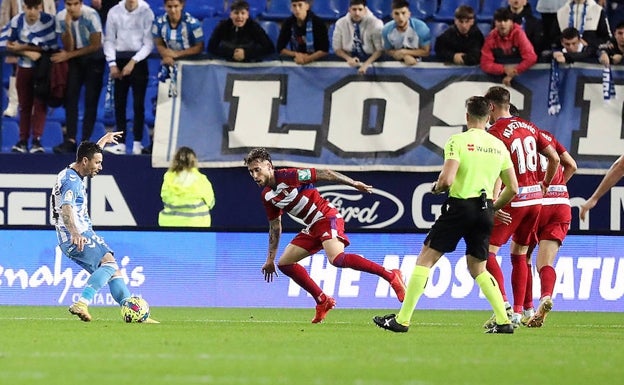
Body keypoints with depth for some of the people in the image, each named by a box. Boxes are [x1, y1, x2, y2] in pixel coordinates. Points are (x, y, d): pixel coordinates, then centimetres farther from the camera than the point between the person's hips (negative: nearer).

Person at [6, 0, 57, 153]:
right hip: (24, 67, 3)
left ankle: (37, 140, -6)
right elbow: (10, 45, -1)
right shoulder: (17, 21, -7)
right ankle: (23, 140, 11)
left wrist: (22, 47, -13)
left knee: (40, 104, -8)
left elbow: (50, 46, -17)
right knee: (24, 105, 6)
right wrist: (28, 53, -18)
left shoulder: (49, 20, -17)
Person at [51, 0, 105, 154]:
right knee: (70, 97, -8)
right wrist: (68, 27, -27)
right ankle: (70, 140, -11)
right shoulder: (61, 17, -11)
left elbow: (96, 46, -17)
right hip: (74, 60, 3)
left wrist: (68, 55, -16)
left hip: (94, 58, -3)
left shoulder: (91, 15, -22)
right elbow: (68, 47, -10)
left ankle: (86, 141, -6)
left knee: (91, 100, -8)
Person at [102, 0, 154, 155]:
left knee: (138, 103, -4)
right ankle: (121, 143, 3)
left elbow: (148, 43, -5)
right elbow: (109, 40, 5)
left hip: (138, 60, -2)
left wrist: (133, 61, -14)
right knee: (119, 103, 1)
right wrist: (112, 64, -5)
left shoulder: (146, 13, -4)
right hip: (119, 59, 2)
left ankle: (137, 143, -2)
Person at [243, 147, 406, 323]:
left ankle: (390, 275, -29)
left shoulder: (288, 176, -15)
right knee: (284, 263, 5)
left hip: (326, 217, -9)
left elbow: (323, 174, -13)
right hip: (312, 228, 9)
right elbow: (275, 226, 20)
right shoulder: (266, 196, 9)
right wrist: (270, 258, 22)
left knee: (337, 259, -30)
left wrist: (353, 183, -14)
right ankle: (322, 301, 11)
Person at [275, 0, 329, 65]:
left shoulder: (318, 23, -8)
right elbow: (280, 49, 2)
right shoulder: (287, 23, 1)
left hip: (316, 61, -2)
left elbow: (324, 50, -12)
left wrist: (308, 58, -25)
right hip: (294, 61, 2)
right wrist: (296, 55, -15)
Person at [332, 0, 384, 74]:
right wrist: (348, 59, -16)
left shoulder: (375, 23, -11)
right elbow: (337, 48, 3)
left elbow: (380, 49, -11)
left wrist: (366, 64, -25)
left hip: (371, 60, -2)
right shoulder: (341, 23, -4)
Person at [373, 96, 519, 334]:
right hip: (484, 212, 5)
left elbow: (446, 180, -18)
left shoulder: (458, 141, -7)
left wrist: (436, 188, 5)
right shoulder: (499, 146, 9)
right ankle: (503, 321, 5)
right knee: (478, 269, 18)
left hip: (460, 206, -5)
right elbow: (512, 188, 10)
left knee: (425, 259, 2)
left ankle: (403, 319, -2)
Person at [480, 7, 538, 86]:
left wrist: (512, 74, -25)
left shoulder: (518, 34, -12)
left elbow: (531, 57, -19)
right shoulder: (491, 37, -7)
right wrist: (504, 70, -27)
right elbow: (486, 64, -10)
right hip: (498, 77, 2)